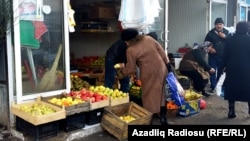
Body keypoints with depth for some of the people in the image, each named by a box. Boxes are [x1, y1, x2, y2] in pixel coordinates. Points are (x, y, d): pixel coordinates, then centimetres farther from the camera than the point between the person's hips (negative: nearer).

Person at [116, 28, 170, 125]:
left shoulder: (131, 50, -11)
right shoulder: (148, 38, 4)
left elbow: (130, 69, -6)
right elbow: (161, 50, 7)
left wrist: (122, 70, 13)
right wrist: (166, 62, 15)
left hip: (149, 73, -6)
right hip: (161, 68, 6)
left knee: (150, 96, 8)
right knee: (160, 93, 17)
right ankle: (163, 118, 24)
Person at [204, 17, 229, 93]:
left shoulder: (227, 32, 2)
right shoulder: (211, 33, -1)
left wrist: (225, 37, -18)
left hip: (223, 56, 1)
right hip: (213, 56, -1)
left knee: (221, 72, 13)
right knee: (212, 72, 0)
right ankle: (213, 87, 8)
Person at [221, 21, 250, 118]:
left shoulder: (231, 40, 3)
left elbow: (225, 55, 4)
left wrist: (223, 66, 12)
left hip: (232, 68, 2)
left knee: (231, 88, 7)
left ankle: (231, 111, 7)